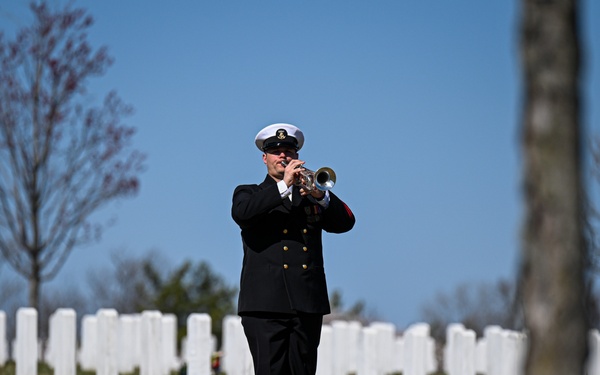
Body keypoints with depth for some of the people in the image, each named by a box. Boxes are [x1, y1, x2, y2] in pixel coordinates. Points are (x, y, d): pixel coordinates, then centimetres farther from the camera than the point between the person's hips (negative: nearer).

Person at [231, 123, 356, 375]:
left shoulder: (310, 195, 20)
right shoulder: (249, 193, 14)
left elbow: (345, 222, 6)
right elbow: (241, 213, -11)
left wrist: (321, 196, -12)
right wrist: (283, 186, -16)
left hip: (307, 306, 3)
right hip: (266, 304, -3)